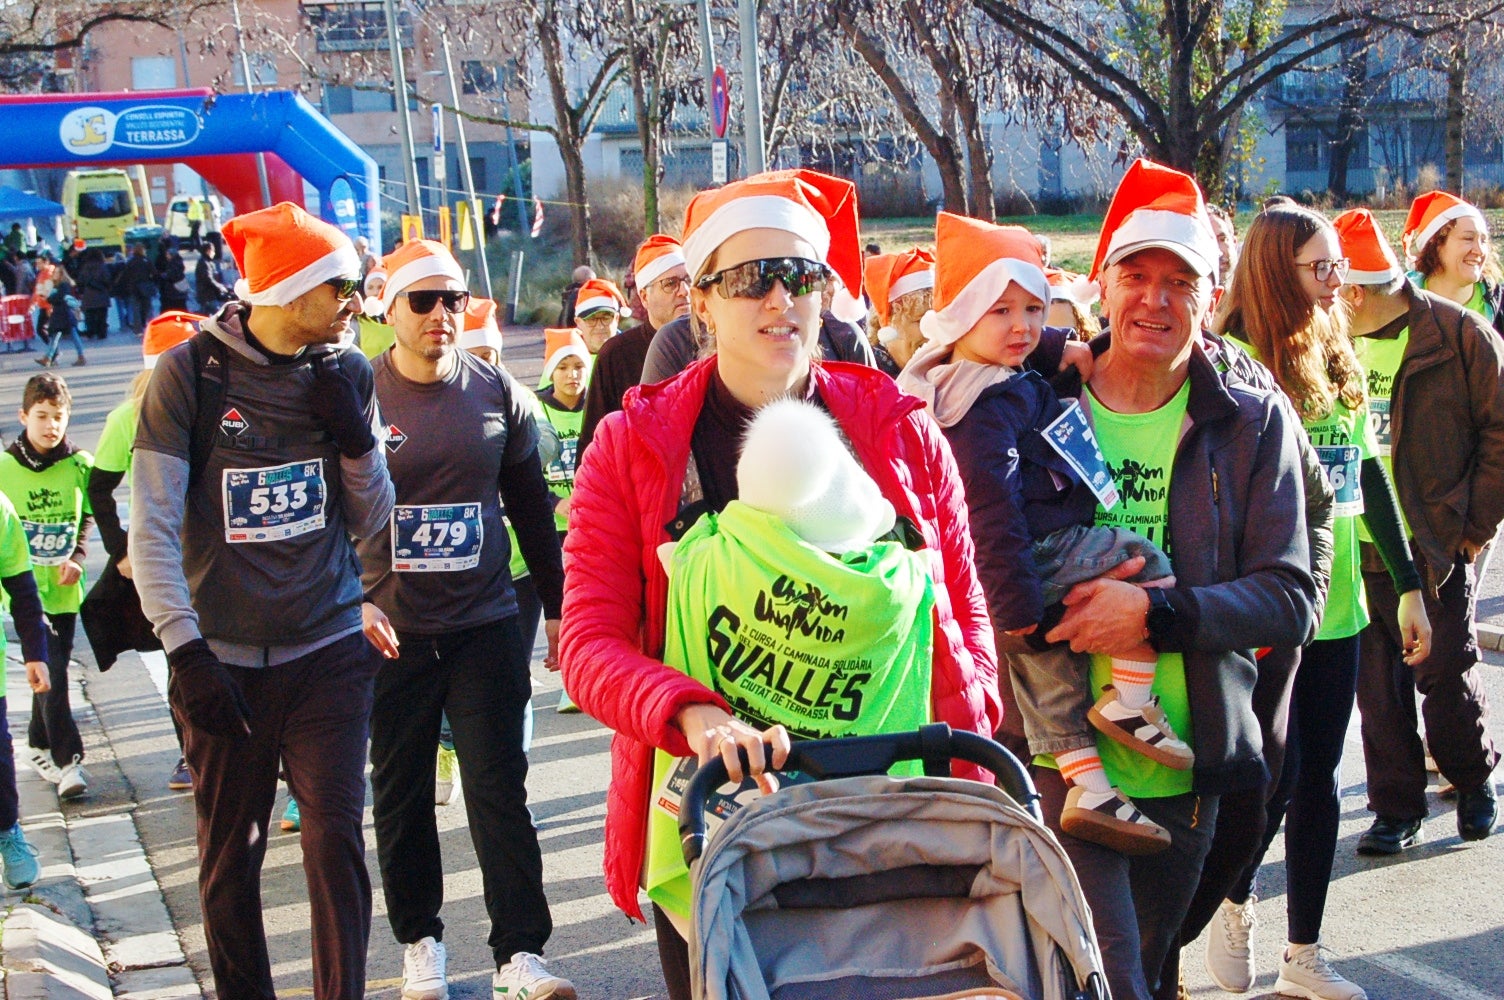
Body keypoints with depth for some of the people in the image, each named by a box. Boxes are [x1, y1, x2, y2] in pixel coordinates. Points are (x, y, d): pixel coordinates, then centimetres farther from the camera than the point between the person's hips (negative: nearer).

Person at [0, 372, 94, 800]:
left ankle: (39, 745, 33)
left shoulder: (81, 464, 0)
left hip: (64, 589, 3)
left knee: (53, 670, 14)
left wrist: (77, 557, 0)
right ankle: (68, 760, -6)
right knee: (51, 673, -10)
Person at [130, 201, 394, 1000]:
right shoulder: (190, 372, -6)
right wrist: (185, 650, -15)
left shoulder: (347, 373, 4)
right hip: (224, 660, -1)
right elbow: (153, 527, -7)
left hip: (328, 654, 2)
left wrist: (355, 435, -9)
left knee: (335, 840, -3)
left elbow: (370, 523, 8)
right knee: (229, 856, 9)